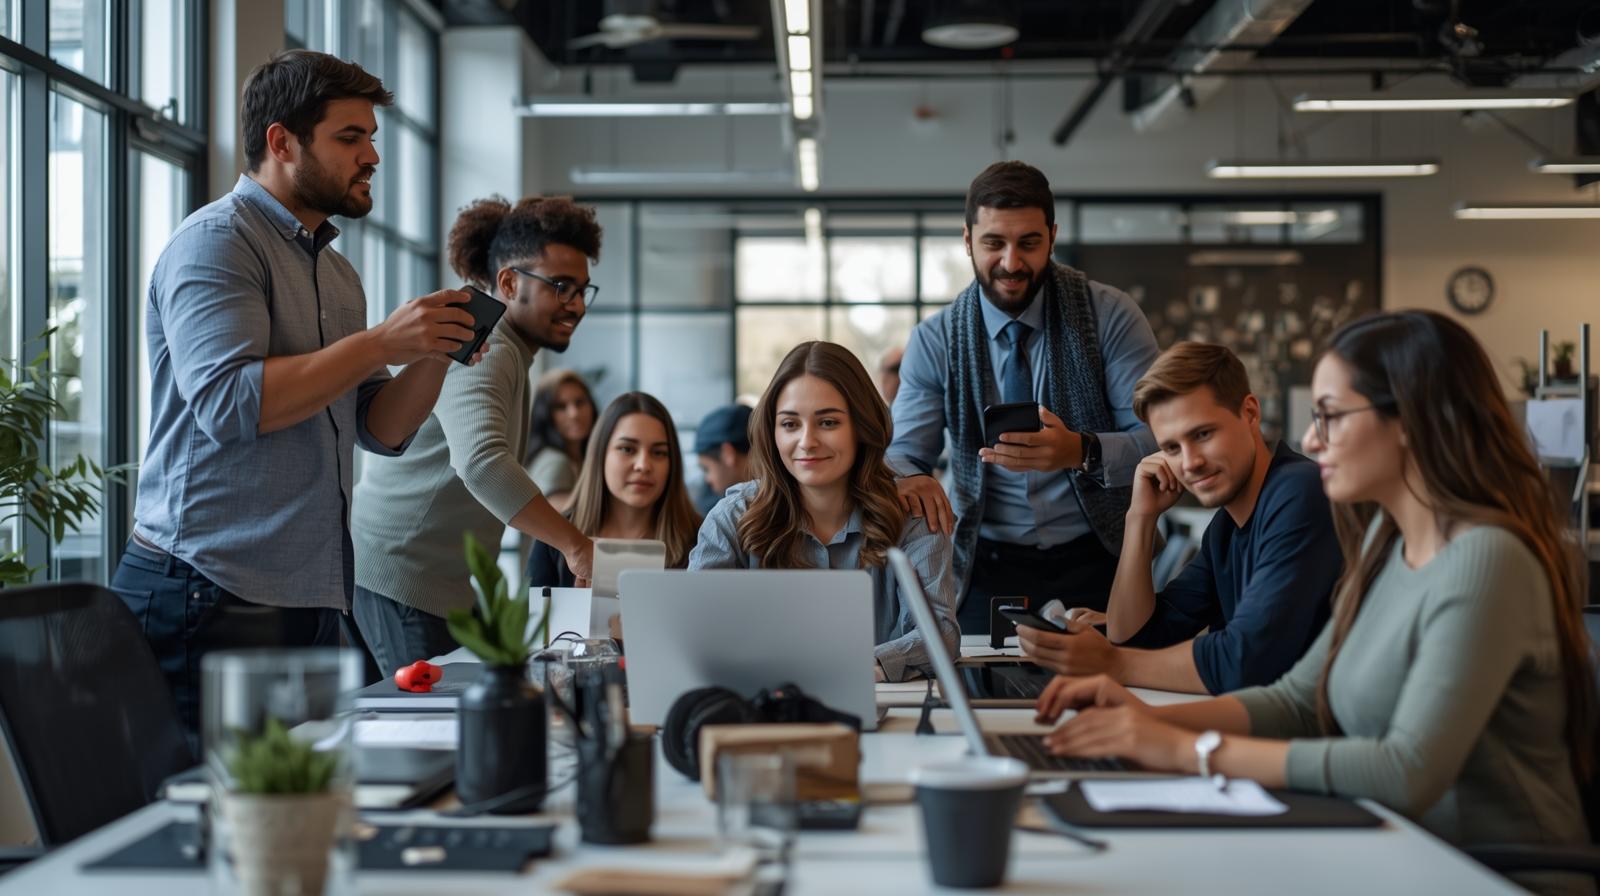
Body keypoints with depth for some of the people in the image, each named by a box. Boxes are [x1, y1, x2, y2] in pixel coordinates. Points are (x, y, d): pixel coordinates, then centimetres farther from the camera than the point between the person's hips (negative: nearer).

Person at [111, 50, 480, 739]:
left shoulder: (333, 270, 20)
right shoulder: (215, 242, -7)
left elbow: (381, 432, 18)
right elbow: (228, 402, -21)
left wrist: (435, 355, -1)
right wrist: (379, 344, -17)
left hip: (311, 603, 8)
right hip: (210, 600, -8)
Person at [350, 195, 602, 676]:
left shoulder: (508, 354, 17)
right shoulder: (481, 352, -17)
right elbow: (480, 461, -35)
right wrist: (574, 545, -38)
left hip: (447, 582, 10)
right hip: (402, 577, -10)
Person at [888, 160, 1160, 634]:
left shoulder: (1110, 316, -4)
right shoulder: (934, 340, 1)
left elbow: (1161, 440, -9)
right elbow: (903, 450, -2)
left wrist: (1082, 452, -30)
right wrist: (907, 479, -28)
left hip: (1095, 563, -1)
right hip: (988, 567, 1)